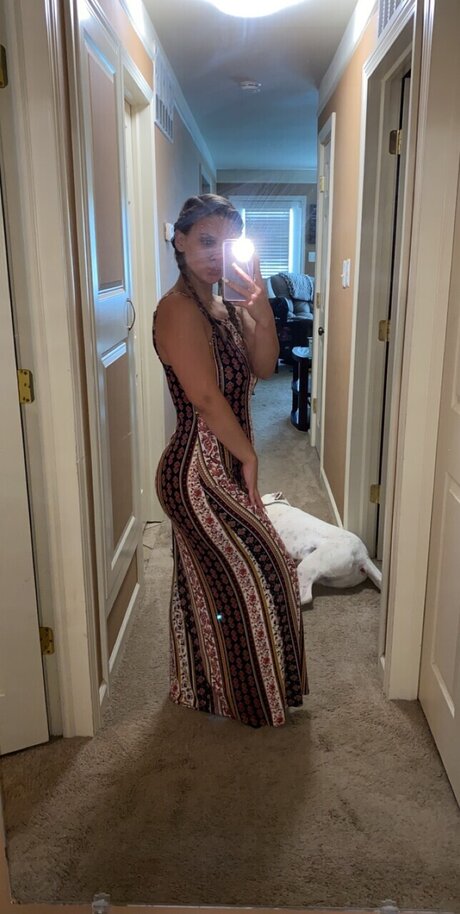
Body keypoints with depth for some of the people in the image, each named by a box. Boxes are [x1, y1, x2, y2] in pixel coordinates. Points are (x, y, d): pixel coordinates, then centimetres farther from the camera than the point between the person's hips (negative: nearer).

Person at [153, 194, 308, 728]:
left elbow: (262, 368, 1)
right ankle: (255, 699, 24)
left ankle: (200, 688, 39)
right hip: (200, 474, -9)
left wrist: (260, 308, -12)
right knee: (257, 575, 3)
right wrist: (249, 457, -13)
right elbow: (206, 398, -22)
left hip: (216, 471, 9)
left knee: (207, 582, 20)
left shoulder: (221, 307, 11)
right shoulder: (179, 309, -18)